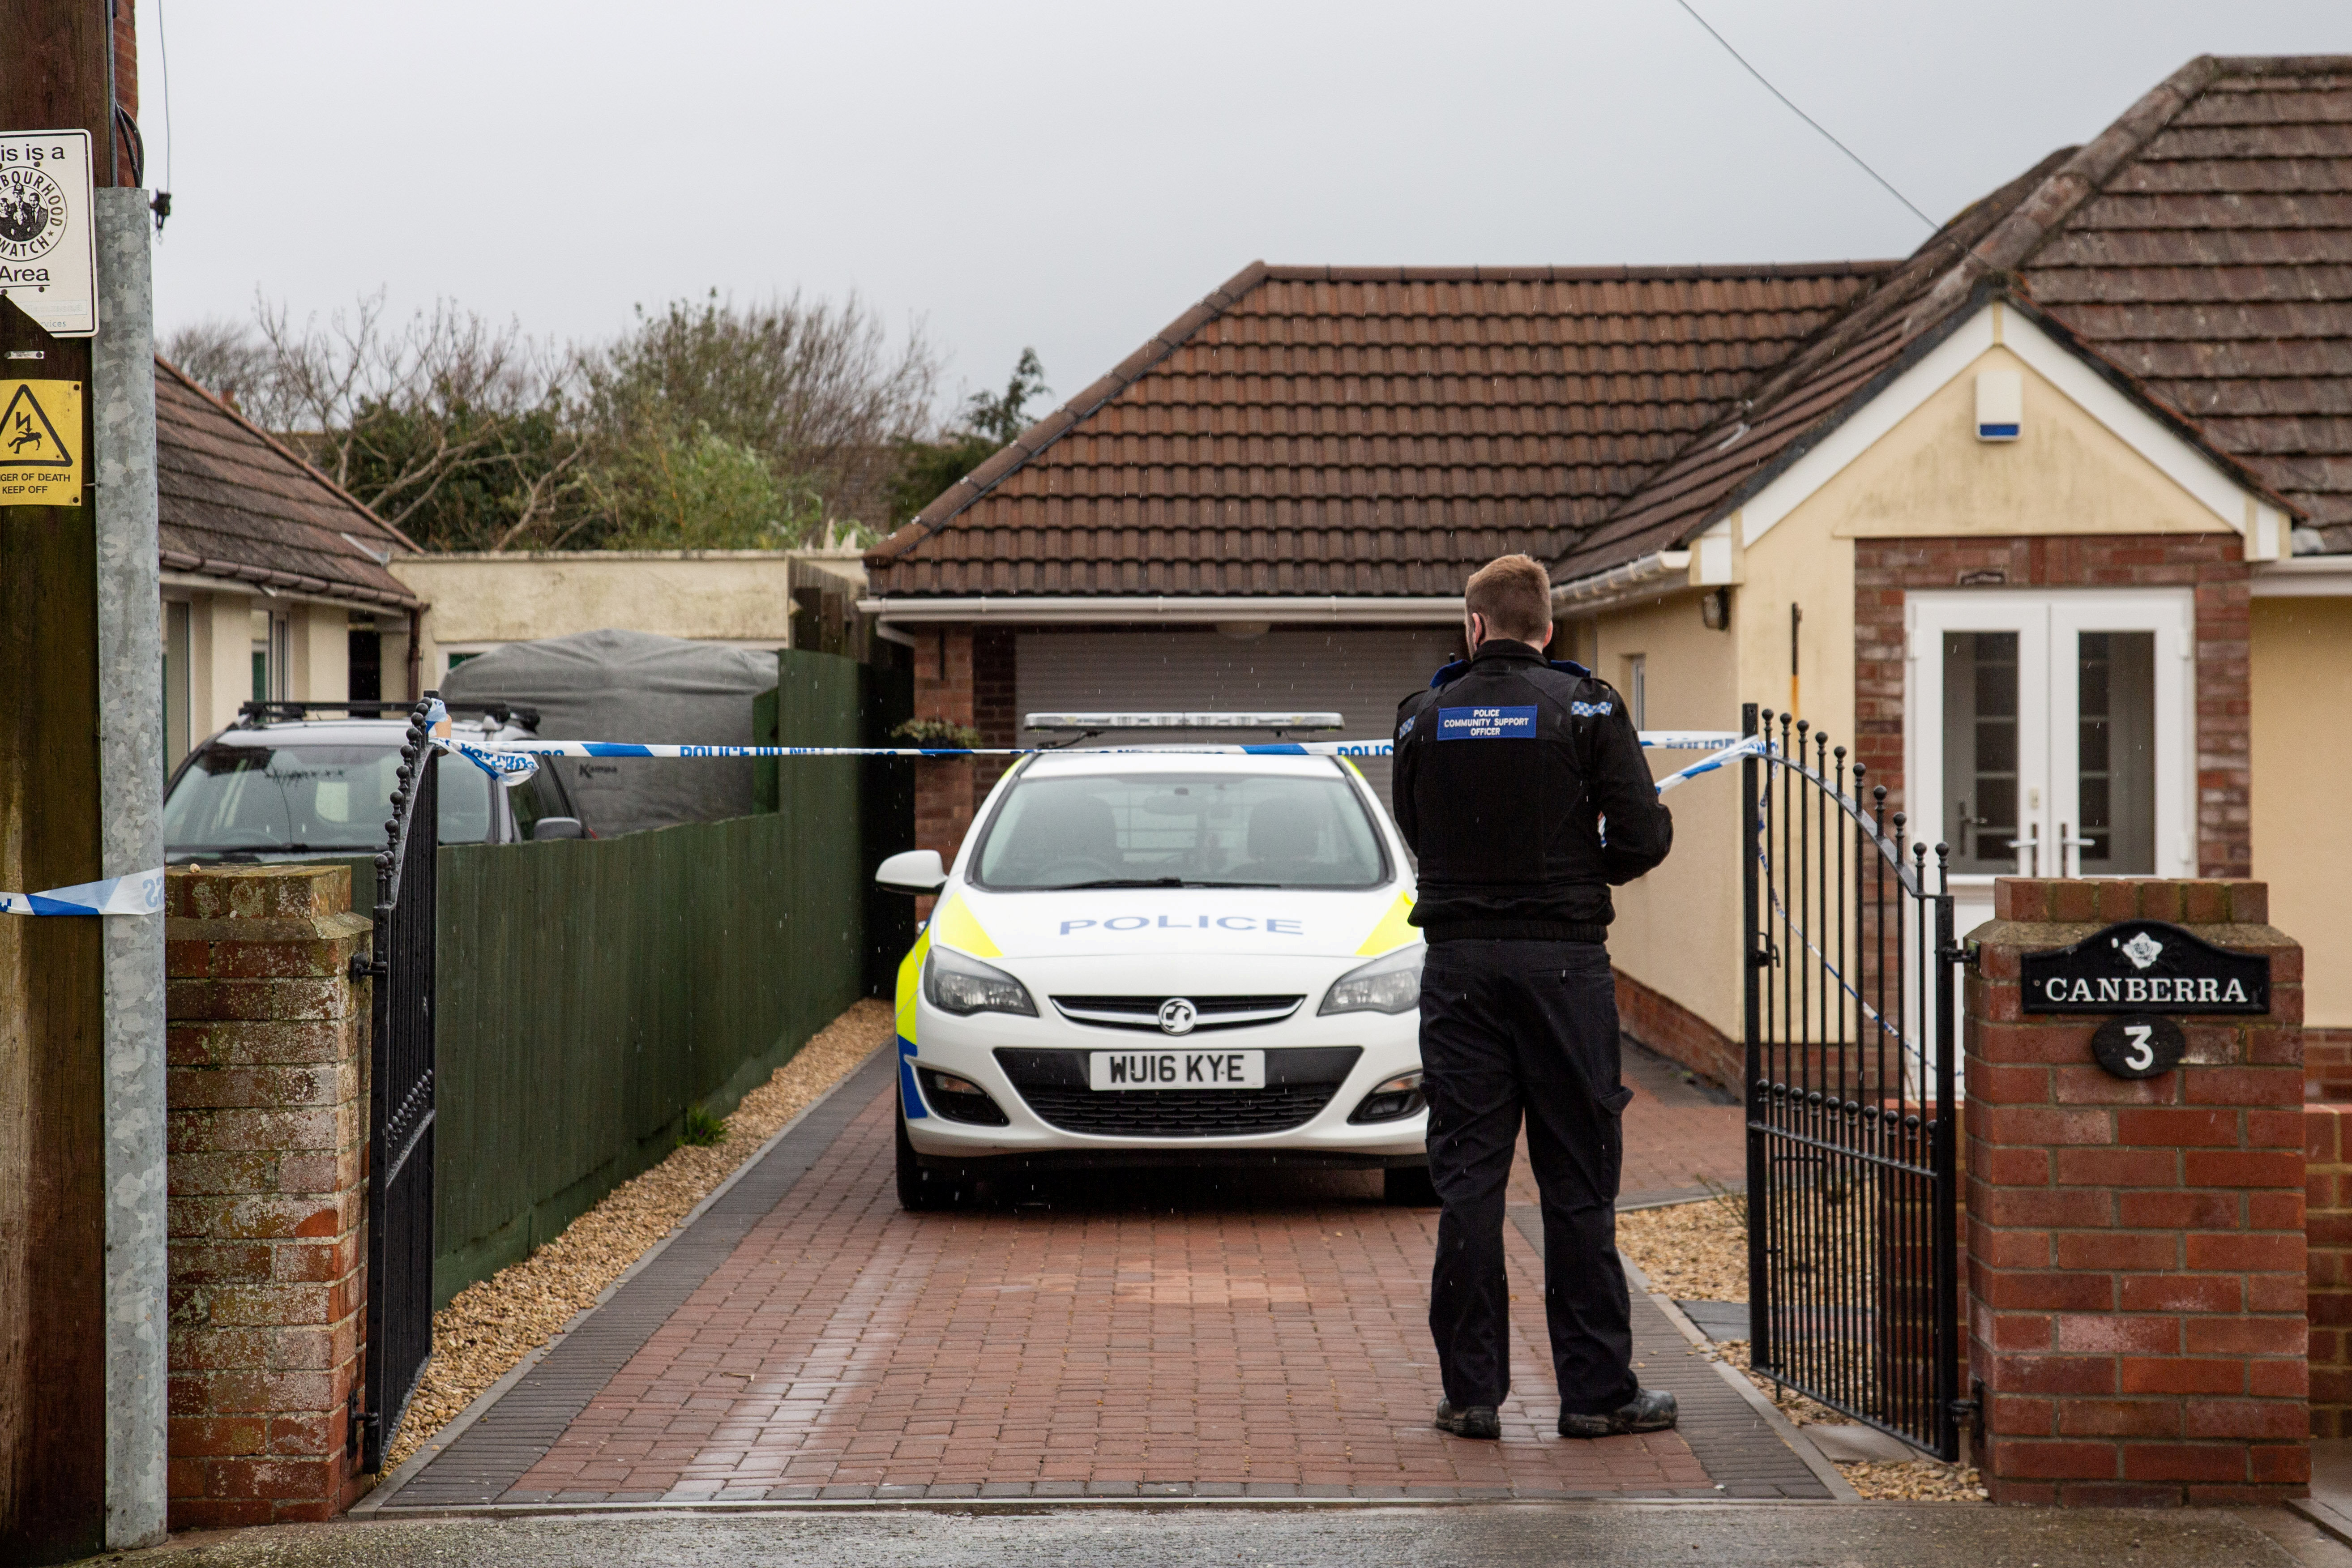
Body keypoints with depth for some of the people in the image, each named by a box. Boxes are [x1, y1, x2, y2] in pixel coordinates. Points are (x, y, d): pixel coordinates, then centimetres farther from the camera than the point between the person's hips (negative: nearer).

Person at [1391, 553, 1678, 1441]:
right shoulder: (1585, 707, -3)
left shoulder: (1424, 716, 4)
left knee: (1466, 1177, 5)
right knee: (1579, 1182, 3)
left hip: (1459, 960, 2)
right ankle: (1596, 1391, 7)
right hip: (1563, 959, -2)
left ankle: (1472, 1391, 7)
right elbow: (1642, 839, -7)